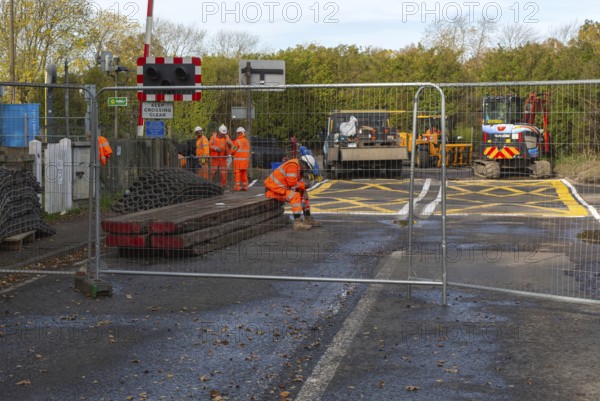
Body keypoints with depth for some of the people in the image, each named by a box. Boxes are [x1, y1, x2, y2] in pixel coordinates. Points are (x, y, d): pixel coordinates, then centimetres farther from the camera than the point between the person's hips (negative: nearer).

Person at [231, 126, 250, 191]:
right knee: (244, 173, 13)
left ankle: (237, 186, -4)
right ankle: (245, 186, 15)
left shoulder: (237, 141, -13)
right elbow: (248, 151, 10)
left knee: (237, 173, -2)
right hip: (245, 159, 6)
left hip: (238, 159, -6)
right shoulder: (247, 141, 8)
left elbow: (233, 151, -9)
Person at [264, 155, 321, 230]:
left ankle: (308, 219, 21)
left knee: (303, 194, 16)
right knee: (295, 196, -29)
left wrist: (303, 189, -6)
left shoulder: (299, 168, 13)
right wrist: (304, 186, -9)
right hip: (272, 189, -11)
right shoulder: (293, 165, -19)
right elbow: (292, 183, -24)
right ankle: (297, 222, -33)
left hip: (282, 188, 11)